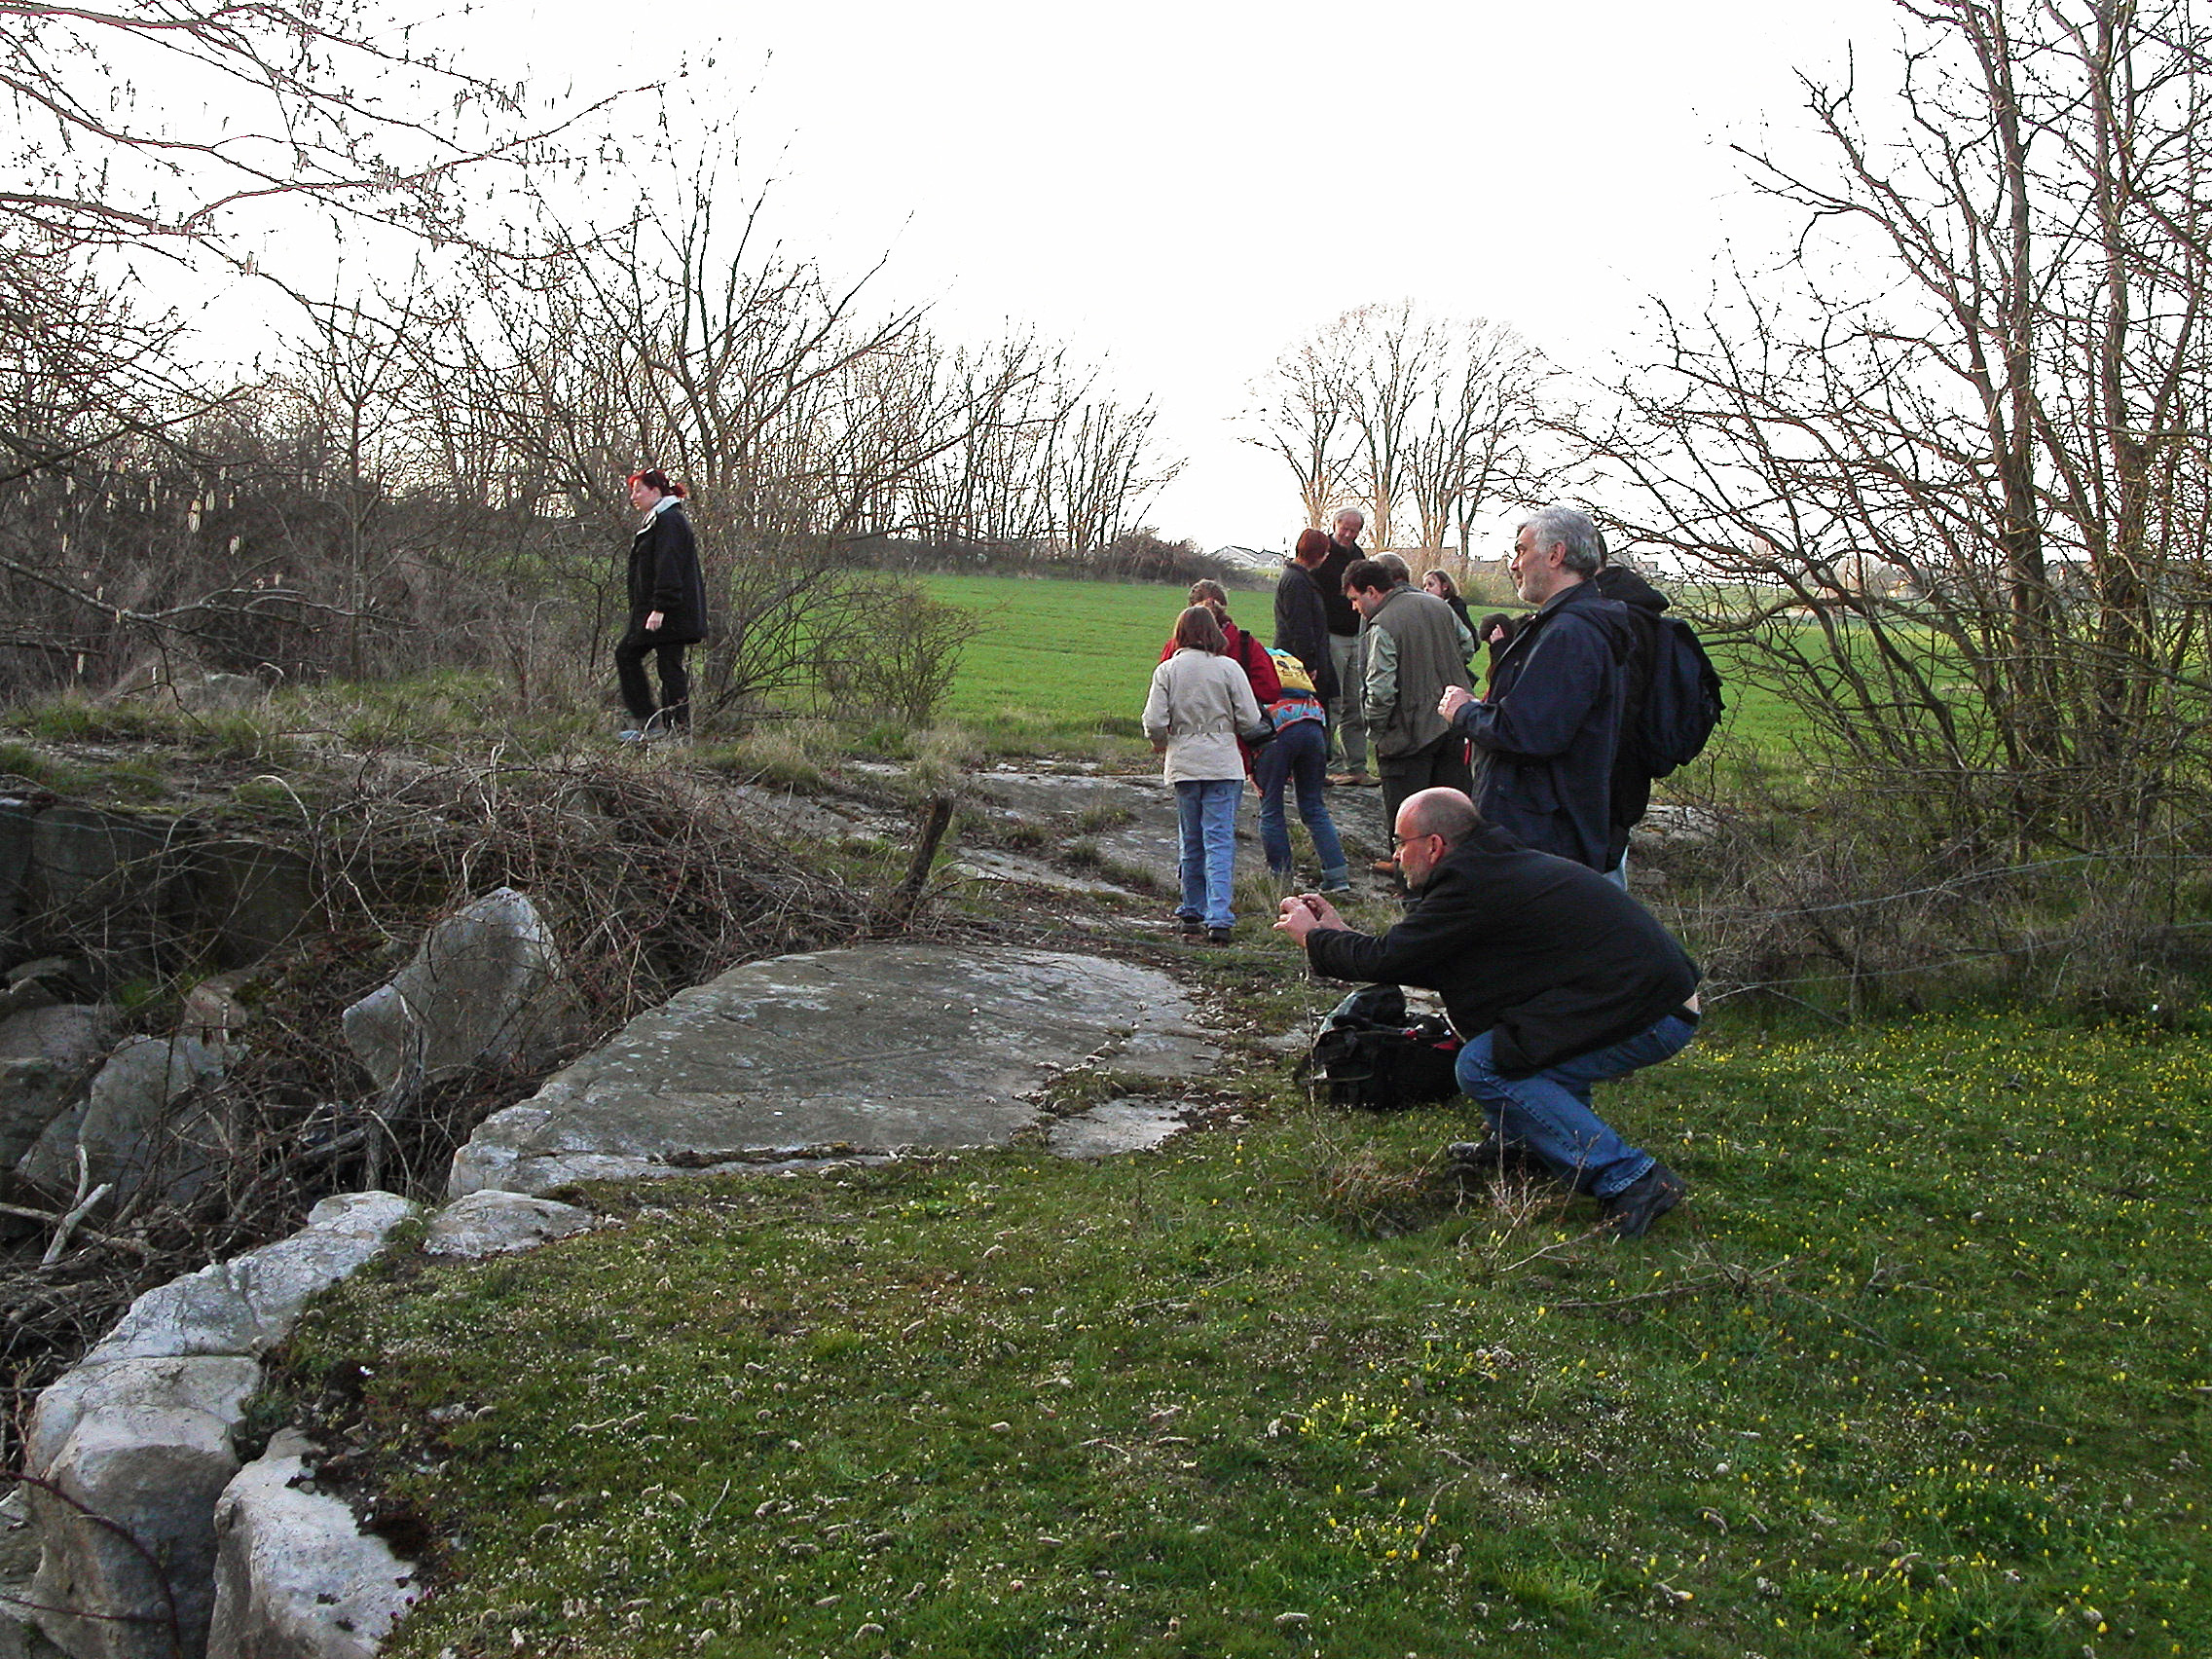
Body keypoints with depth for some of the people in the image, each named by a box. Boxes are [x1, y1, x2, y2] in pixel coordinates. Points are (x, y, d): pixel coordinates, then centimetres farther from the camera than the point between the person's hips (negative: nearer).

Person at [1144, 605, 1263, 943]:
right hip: (1223, 762, -2)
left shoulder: (1167, 670, -2)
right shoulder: (1228, 668, -5)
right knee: (1220, 840, -3)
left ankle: (1192, 913, 22)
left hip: (1183, 763, 2)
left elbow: (1154, 721, -7)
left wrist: (1161, 744, 13)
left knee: (1190, 842, 14)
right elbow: (1250, 719, -5)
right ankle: (1218, 918, -13)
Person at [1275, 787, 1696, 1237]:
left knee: (1483, 1067, -14)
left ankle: (1630, 1179, -13)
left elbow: (1384, 960, -12)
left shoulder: (1471, 883, -16)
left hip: (1655, 1017, -10)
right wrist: (1340, 932, 25)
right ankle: (1522, 1138, 23)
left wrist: (1313, 937, 5)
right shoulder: (1505, 865, 14)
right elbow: (1416, 955, 22)